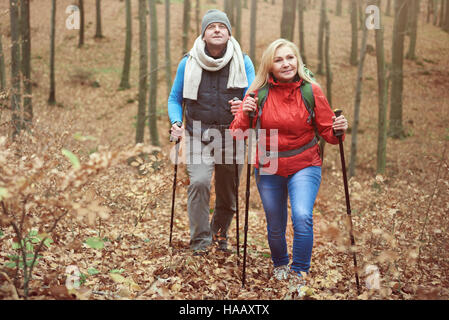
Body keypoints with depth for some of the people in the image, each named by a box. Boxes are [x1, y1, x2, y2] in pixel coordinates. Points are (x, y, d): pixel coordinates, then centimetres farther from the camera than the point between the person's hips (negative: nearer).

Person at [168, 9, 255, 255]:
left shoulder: (243, 62, 3)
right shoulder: (188, 63, 3)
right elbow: (175, 98, 12)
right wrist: (176, 122, -7)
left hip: (231, 136, 1)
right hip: (198, 135, -1)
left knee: (228, 193, 11)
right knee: (199, 182, -23)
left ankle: (220, 234, 38)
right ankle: (200, 243, -10)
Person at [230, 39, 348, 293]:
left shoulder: (312, 91, -9)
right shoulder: (258, 92, -7)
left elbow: (326, 131, -3)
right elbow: (237, 134, -6)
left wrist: (337, 131, -24)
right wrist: (246, 115, -25)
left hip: (304, 166, -2)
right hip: (268, 169, 2)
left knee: (302, 217, -23)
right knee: (275, 226, 13)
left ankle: (299, 273, -3)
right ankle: (280, 265, 45)